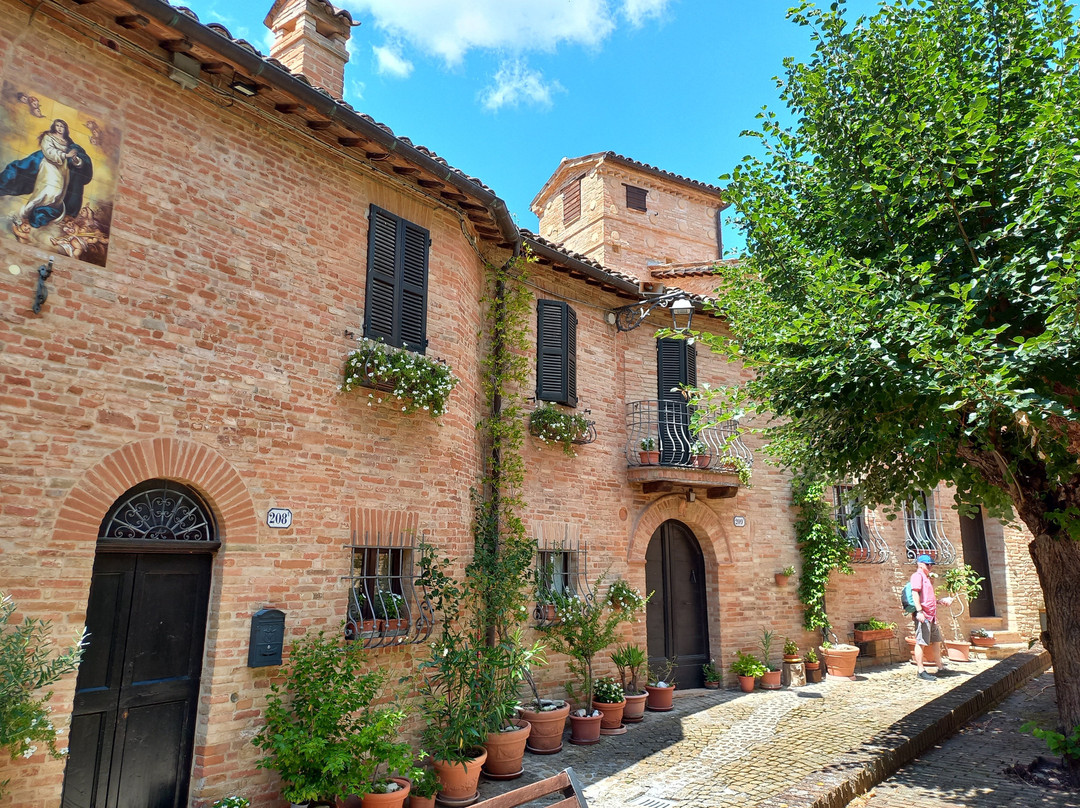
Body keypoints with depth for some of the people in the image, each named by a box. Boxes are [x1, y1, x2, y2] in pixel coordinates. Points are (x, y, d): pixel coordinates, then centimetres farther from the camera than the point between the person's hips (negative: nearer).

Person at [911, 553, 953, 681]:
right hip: (923, 615, -10)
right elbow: (915, 594, -19)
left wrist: (940, 601, 22)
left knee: (936, 641, 17)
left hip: (931, 615, 10)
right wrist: (919, 611, -27)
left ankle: (940, 667, 28)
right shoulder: (918, 576, -7)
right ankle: (921, 671, -7)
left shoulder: (927, 578, 24)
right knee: (921, 642, -8)